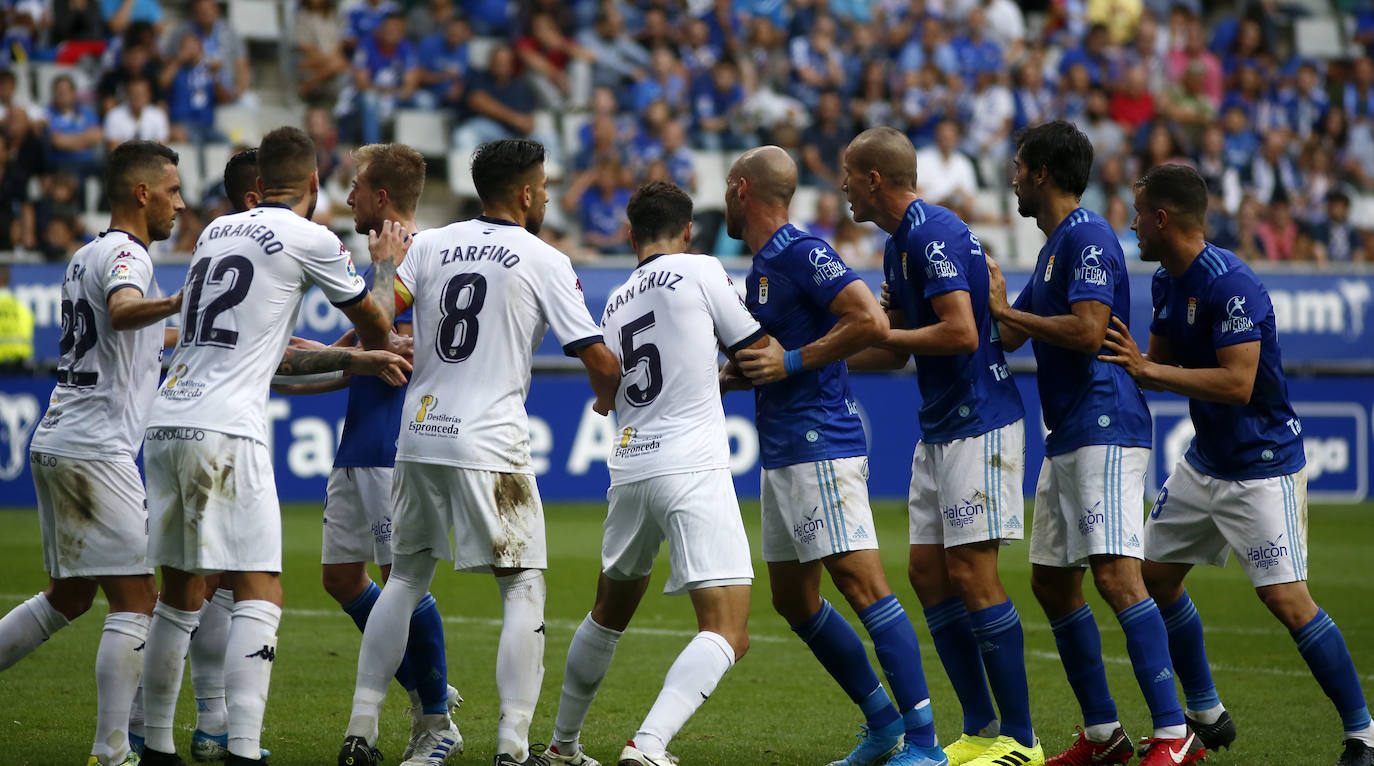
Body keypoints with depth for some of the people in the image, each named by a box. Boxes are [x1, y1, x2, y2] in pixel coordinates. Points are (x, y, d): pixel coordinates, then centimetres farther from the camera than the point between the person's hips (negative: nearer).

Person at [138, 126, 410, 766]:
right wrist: (380, 304, 39)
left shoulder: (216, 231, 19)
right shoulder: (309, 239, -1)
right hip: (225, 431, -7)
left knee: (180, 596, 16)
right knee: (259, 595, -6)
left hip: (165, 424, 7)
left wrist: (354, 361, 25)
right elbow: (374, 326, 17)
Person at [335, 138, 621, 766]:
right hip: (489, 447, -5)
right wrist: (607, 398, 19)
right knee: (524, 587, 2)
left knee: (405, 578, 16)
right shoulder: (544, 262, -1)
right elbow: (600, 363, -2)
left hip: (418, 436, 5)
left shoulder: (430, 244, 9)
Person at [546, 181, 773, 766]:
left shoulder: (615, 304, 18)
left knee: (608, 613, 27)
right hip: (693, 470, -7)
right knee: (727, 632, -11)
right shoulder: (700, 271, 0)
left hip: (628, 470, 7)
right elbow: (758, 355, 5)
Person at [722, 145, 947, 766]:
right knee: (793, 600, 13)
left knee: (863, 586, -14)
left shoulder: (802, 253, -12)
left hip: (821, 447, -11)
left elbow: (871, 323, -23)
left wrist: (791, 360, -17)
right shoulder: (761, 266, 18)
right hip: (781, 454, 11)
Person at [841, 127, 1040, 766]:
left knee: (972, 574, -10)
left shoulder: (935, 235, -16)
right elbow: (896, 351, 21)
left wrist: (885, 333, -13)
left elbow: (961, 332, -25)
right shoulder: (898, 245, 15)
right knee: (928, 572, 7)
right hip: (938, 429, 10)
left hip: (980, 425, -10)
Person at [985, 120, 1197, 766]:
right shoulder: (1054, 245, 21)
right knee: (1052, 583, 11)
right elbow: (1009, 336, 31)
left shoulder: (1088, 237, -10)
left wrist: (1005, 310, -12)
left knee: (1115, 575, -18)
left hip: (1105, 432, -11)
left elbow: (1087, 330, -23)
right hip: (1065, 439, 11)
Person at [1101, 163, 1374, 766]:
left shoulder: (1231, 286, -23)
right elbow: (1160, 366, 16)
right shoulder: (1166, 283, 6)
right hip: (1204, 462, 10)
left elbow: (1238, 383, -29)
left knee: (1288, 601, -15)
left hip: (1263, 467, -10)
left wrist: (1146, 369, -27)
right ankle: (1206, 717, 24)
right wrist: (1121, 358, -2)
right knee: (1154, 576, 11)